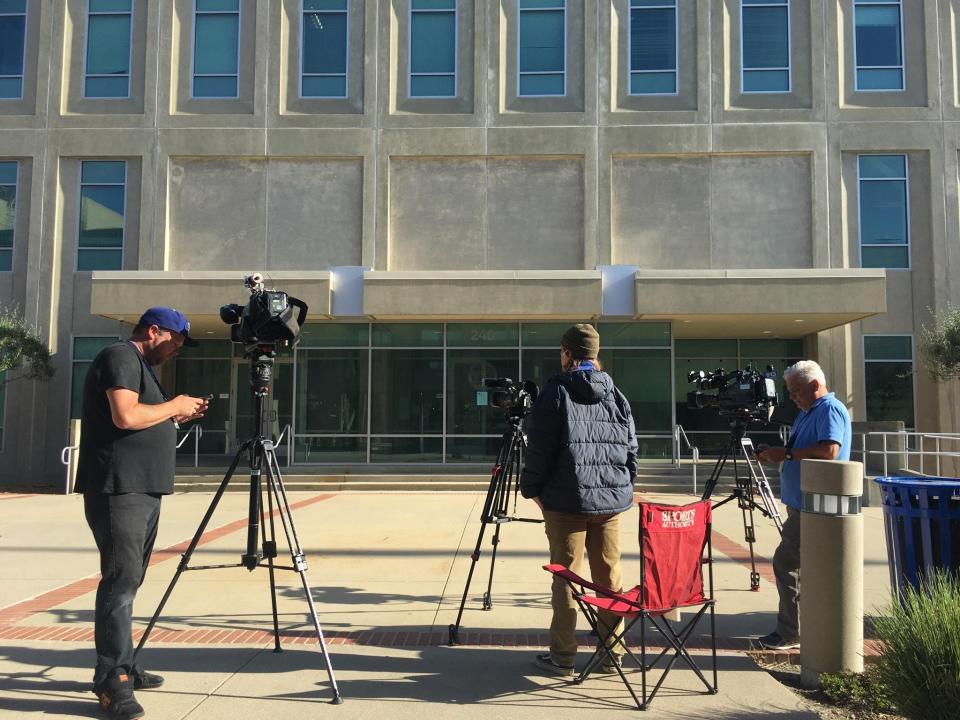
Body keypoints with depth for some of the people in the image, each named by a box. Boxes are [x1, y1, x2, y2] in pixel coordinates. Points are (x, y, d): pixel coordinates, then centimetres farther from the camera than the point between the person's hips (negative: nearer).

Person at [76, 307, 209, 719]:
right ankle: (112, 680, -9)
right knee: (122, 578, -12)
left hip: (143, 490, 10)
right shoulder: (121, 357, -8)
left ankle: (122, 669, 20)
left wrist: (177, 417, 14)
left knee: (128, 580, 12)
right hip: (118, 489, -10)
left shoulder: (140, 364, 22)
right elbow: (126, 416, -22)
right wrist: (172, 406, -9)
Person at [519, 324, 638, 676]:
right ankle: (611, 653, 18)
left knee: (566, 577, 3)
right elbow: (631, 448, 10)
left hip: (566, 501, -4)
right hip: (612, 500, 4)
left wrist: (531, 489, 5)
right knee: (609, 576, 11)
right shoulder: (616, 395, 8)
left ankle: (562, 656, 9)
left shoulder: (556, 392, -5)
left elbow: (538, 448, -7)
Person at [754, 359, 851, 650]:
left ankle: (790, 632, -1)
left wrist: (787, 453, -22)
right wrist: (776, 455, 5)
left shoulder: (830, 409, -14)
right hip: (802, 503, 11)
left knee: (786, 563, -9)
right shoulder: (808, 412, 17)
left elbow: (829, 450, -28)